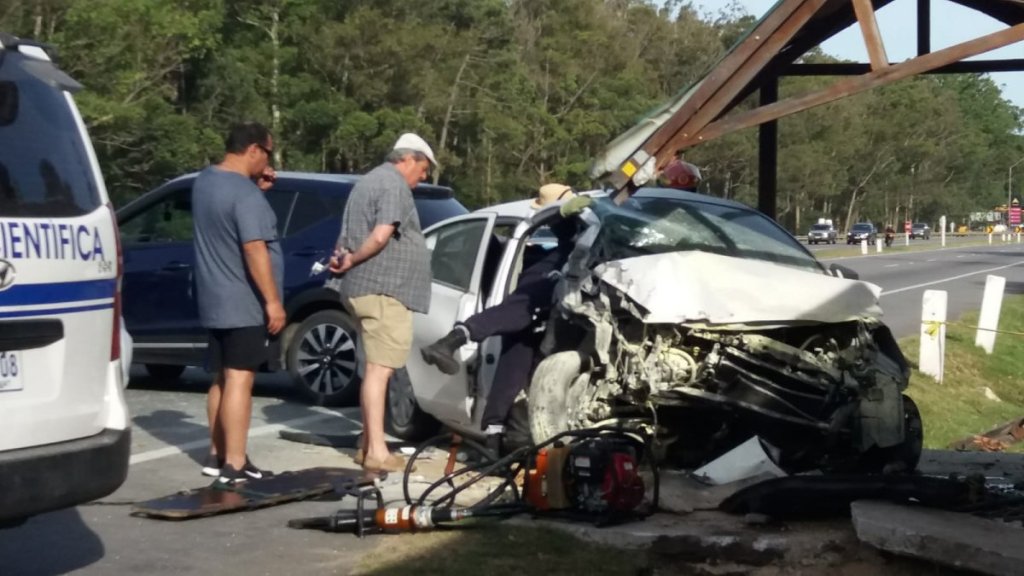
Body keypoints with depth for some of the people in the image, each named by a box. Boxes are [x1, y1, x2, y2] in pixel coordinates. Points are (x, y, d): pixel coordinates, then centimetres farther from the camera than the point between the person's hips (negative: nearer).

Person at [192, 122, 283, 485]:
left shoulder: (205, 181, 9)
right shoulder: (245, 194, -20)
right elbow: (254, 251, -24)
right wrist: (273, 302, -21)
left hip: (215, 303, 9)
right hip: (246, 305, -9)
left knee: (222, 379, 15)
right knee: (239, 381, -8)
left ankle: (216, 456, 21)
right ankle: (234, 465, -8)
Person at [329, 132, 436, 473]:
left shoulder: (370, 181, 22)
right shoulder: (394, 184, -10)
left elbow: (349, 237, 22)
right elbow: (380, 236, -24)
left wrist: (344, 257, 3)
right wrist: (352, 261, -11)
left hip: (367, 288, 10)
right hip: (383, 290, -10)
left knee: (376, 368, 15)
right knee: (380, 369, -11)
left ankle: (369, 444, 19)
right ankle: (376, 451, -13)